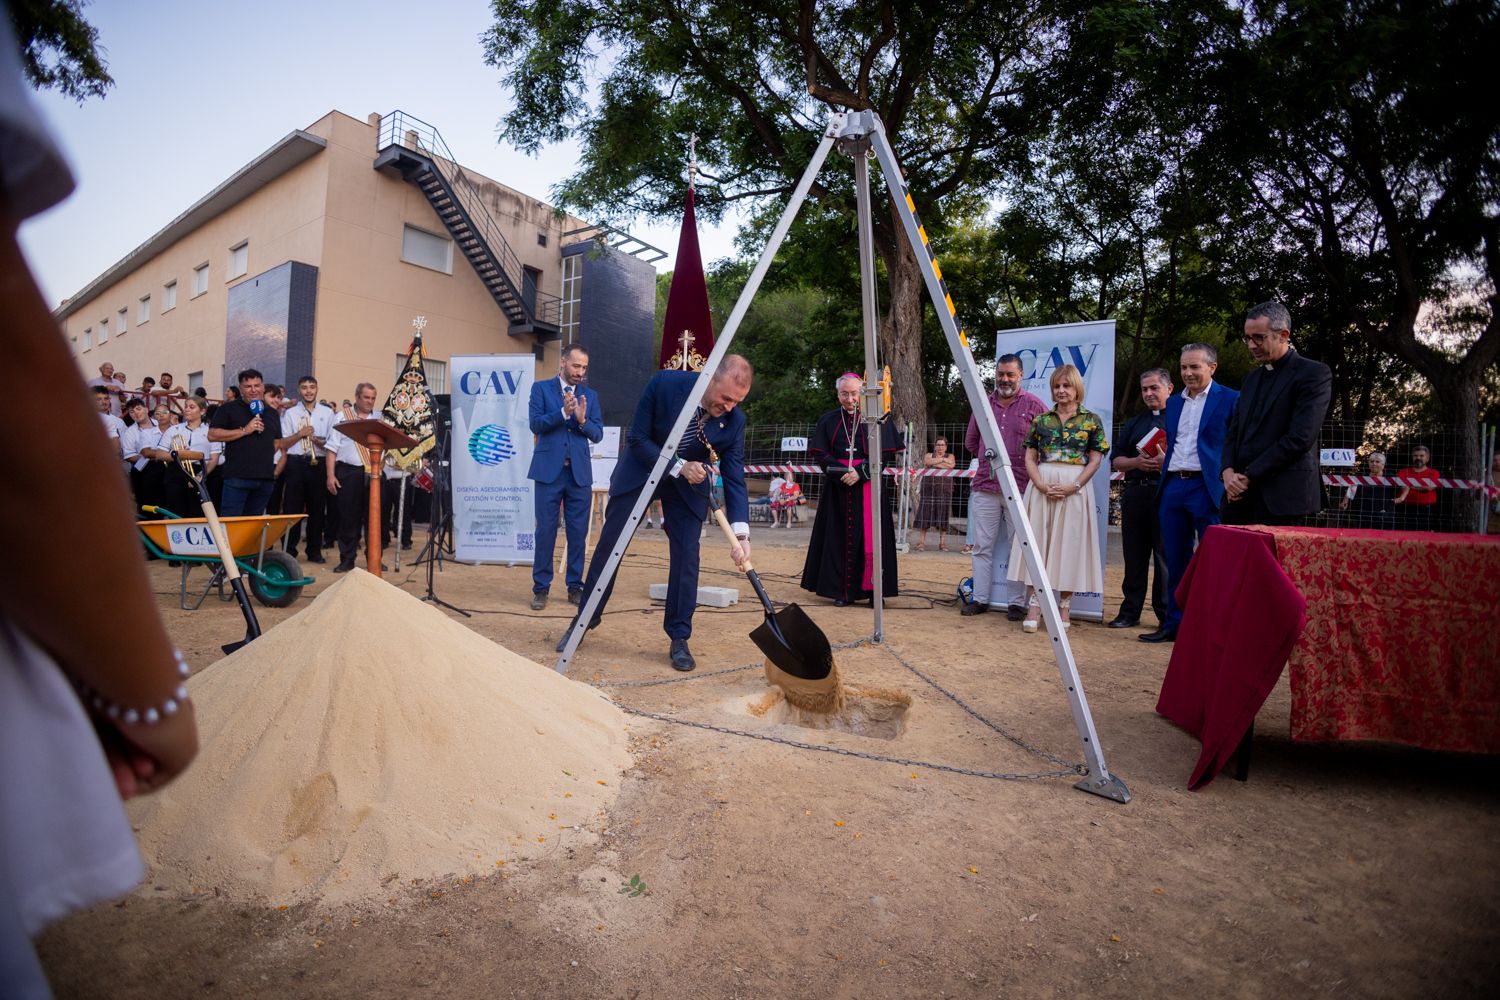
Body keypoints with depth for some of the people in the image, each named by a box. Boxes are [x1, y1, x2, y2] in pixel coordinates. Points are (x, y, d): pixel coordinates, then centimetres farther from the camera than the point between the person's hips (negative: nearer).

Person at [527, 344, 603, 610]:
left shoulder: (590, 395, 11)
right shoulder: (541, 388, 5)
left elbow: (598, 435, 4)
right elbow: (535, 424, -7)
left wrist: (582, 419, -15)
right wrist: (563, 412, -19)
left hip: (580, 472, 2)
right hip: (549, 470, -2)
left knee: (578, 533, 5)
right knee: (545, 531, 2)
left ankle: (575, 586, 15)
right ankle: (541, 587, 12)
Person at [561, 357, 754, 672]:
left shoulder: (734, 420, -21)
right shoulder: (664, 384, -27)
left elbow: (735, 478, -20)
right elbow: (637, 438, -19)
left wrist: (741, 533, -31)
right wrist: (679, 466, -29)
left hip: (690, 482, 1)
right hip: (641, 468, -1)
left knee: (686, 557, -6)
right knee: (608, 545, 5)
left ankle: (679, 640, 8)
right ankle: (586, 618, 24)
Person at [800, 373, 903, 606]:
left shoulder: (877, 419, 4)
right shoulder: (828, 421, 10)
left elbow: (884, 454, -2)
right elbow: (820, 455, 3)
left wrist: (860, 472, -15)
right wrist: (844, 472, -12)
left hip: (869, 487, -2)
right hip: (837, 488, 2)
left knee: (870, 538, -4)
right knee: (840, 538, 2)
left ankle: (873, 589, 5)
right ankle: (843, 591, 9)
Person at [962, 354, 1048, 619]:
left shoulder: (1034, 405, 1)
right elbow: (970, 442, 24)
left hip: (1019, 489, -3)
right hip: (984, 487, 4)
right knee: (981, 546, 6)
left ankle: (1016, 602, 10)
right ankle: (980, 599, 15)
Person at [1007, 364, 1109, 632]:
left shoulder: (1091, 420, 5)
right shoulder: (1041, 419, 11)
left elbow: (1095, 460, 0)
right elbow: (1030, 457, 7)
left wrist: (1072, 486, -13)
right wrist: (1041, 484, -9)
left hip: (1075, 488, -2)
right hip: (1041, 487, 2)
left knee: (1068, 544, 1)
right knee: (1037, 542, -1)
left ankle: (1064, 607, 13)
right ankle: (1033, 607, 3)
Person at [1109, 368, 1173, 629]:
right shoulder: (1135, 422, 21)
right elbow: (1116, 461, 15)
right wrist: (1136, 462, -4)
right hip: (1135, 492, 5)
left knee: (1165, 557, -1)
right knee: (1134, 556, 8)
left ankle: (1166, 615, 8)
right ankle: (1130, 612, 15)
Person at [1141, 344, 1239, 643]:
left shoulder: (1230, 399, -1)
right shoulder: (1173, 403, 17)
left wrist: (1229, 480, -14)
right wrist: (1161, 460, 7)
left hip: (1208, 488, -6)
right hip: (1172, 487, 6)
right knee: (1176, 560, 10)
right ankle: (1174, 624, 18)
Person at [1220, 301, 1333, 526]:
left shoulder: (1314, 374, -3)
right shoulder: (1252, 378, 19)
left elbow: (1300, 438, -13)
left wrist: (1249, 476, -12)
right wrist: (1228, 471, -2)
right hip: (1240, 493, 6)